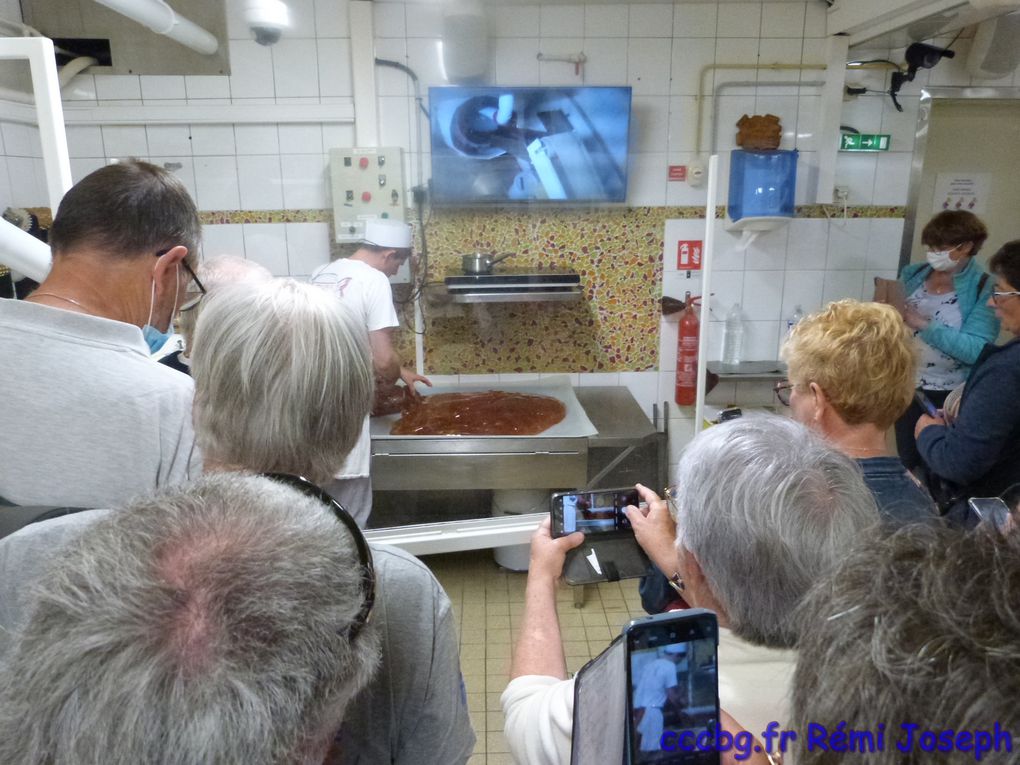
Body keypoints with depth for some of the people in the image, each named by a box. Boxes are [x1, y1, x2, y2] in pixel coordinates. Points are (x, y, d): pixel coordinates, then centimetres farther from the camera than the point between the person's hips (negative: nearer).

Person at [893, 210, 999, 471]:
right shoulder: (913, 274, 2)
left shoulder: (984, 289, -12)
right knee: (906, 463, 14)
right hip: (905, 384, 4)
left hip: (949, 394, -4)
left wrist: (923, 324, -27)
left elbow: (976, 350, -21)